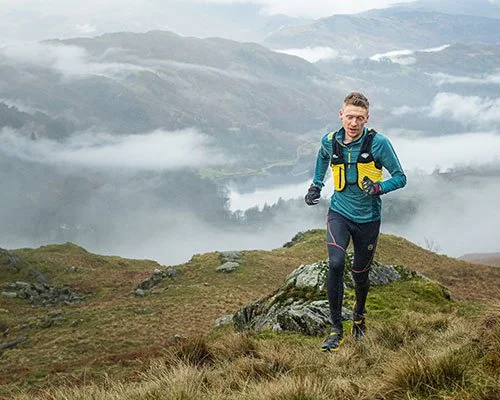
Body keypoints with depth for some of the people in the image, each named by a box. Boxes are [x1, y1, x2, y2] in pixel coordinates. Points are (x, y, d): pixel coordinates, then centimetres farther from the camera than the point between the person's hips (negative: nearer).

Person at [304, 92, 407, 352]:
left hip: (367, 218, -1)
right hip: (339, 213, 1)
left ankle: (359, 315, 46)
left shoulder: (378, 143, -16)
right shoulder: (330, 141, -6)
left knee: (360, 273, 13)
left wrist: (378, 187, -27)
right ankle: (336, 330, -13)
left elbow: (400, 177, -10)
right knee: (335, 264, -22)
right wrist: (316, 185, 16)